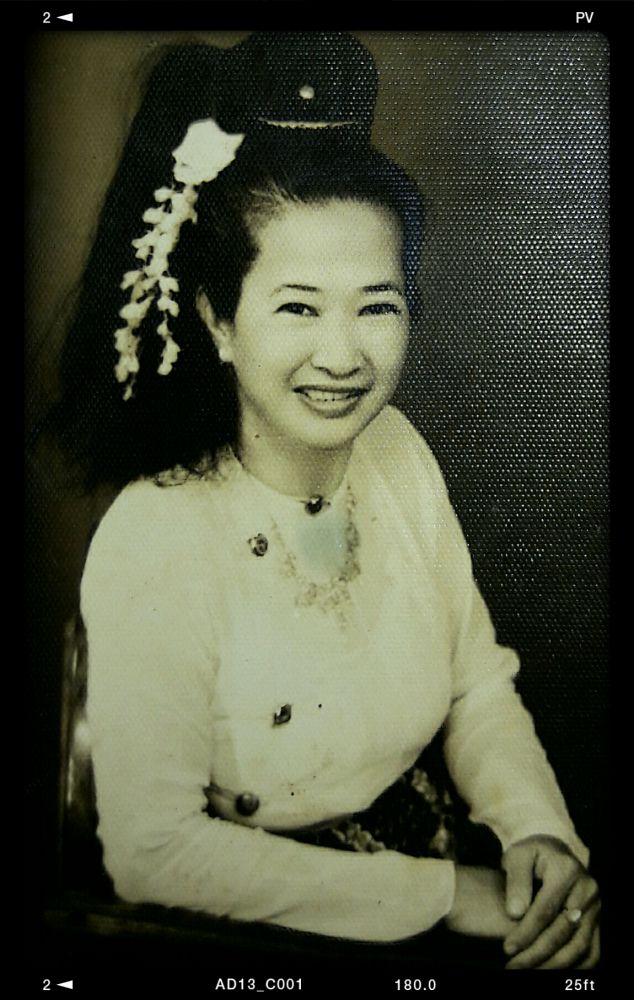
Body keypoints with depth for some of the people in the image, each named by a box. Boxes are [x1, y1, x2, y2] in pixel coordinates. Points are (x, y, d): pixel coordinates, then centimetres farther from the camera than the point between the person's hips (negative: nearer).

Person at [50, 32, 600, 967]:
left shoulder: (398, 450, -5)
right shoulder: (155, 546, -23)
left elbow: (478, 686, 3)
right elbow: (152, 853, -19)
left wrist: (538, 831, -14)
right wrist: (439, 892, -17)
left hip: (417, 845, 5)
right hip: (252, 930, -5)